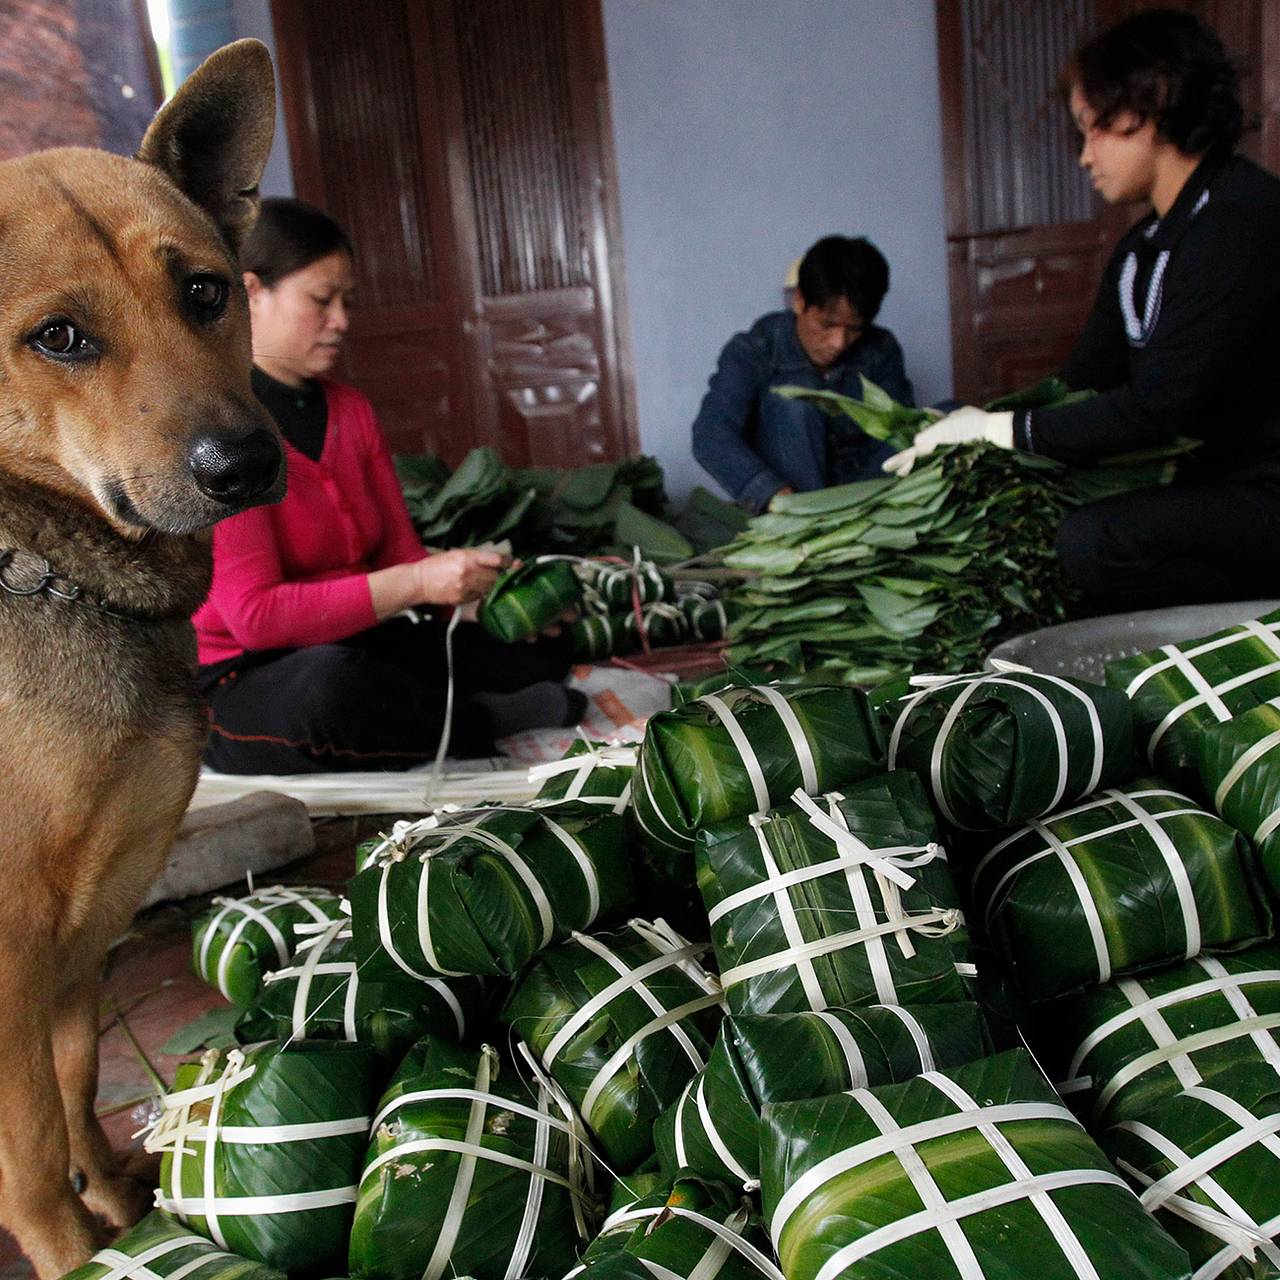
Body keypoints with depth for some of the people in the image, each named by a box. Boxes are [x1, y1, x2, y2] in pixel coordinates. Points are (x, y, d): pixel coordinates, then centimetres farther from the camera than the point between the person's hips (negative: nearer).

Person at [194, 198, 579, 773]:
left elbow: (402, 554, 4)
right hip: (239, 684, -6)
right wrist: (415, 583, -29)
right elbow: (254, 614, -23)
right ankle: (470, 724, -12)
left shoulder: (351, 409, 7)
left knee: (539, 644, 2)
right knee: (332, 682, -39)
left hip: (351, 647, 6)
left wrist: (485, 591, -16)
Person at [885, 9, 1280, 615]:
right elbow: (1084, 384, 14)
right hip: (1211, 486, 9)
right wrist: (962, 432, 4)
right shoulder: (1139, 251, 12)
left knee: (1092, 542, -29)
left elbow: (1155, 406, -23)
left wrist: (999, 429, -16)